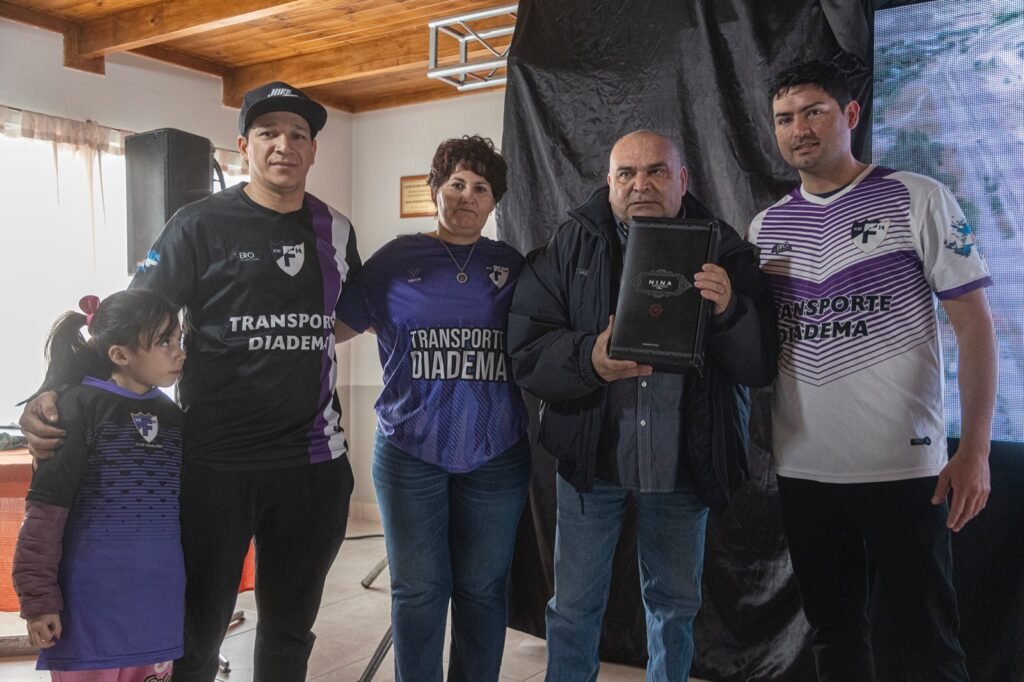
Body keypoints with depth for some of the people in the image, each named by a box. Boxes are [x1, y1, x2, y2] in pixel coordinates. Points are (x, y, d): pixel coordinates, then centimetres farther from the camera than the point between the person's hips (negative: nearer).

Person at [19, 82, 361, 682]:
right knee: (198, 632, 10)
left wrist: (299, 335, 6)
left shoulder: (335, 230, 7)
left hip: (314, 460, 4)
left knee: (290, 630, 17)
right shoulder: (201, 225, -4)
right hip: (214, 463, -3)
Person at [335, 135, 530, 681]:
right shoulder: (396, 260, 2)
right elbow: (337, 327, 5)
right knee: (419, 591, 6)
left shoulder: (512, 266, 7)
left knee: (482, 591, 11)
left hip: (495, 456, 2)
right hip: (410, 452, -1)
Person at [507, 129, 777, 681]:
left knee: (675, 606, 17)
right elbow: (526, 350, -9)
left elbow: (761, 366, -7)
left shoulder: (722, 249, -2)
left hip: (684, 463, 1)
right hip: (590, 454, -1)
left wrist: (729, 311, -26)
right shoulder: (571, 246, -3)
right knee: (575, 607, 11)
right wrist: (590, 360, -28)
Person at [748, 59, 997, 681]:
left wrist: (975, 450, -12)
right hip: (802, 468, 4)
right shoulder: (766, 227, 9)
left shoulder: (918, 200, -4)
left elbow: (975, 324, -6)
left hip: (902, 464, -4)